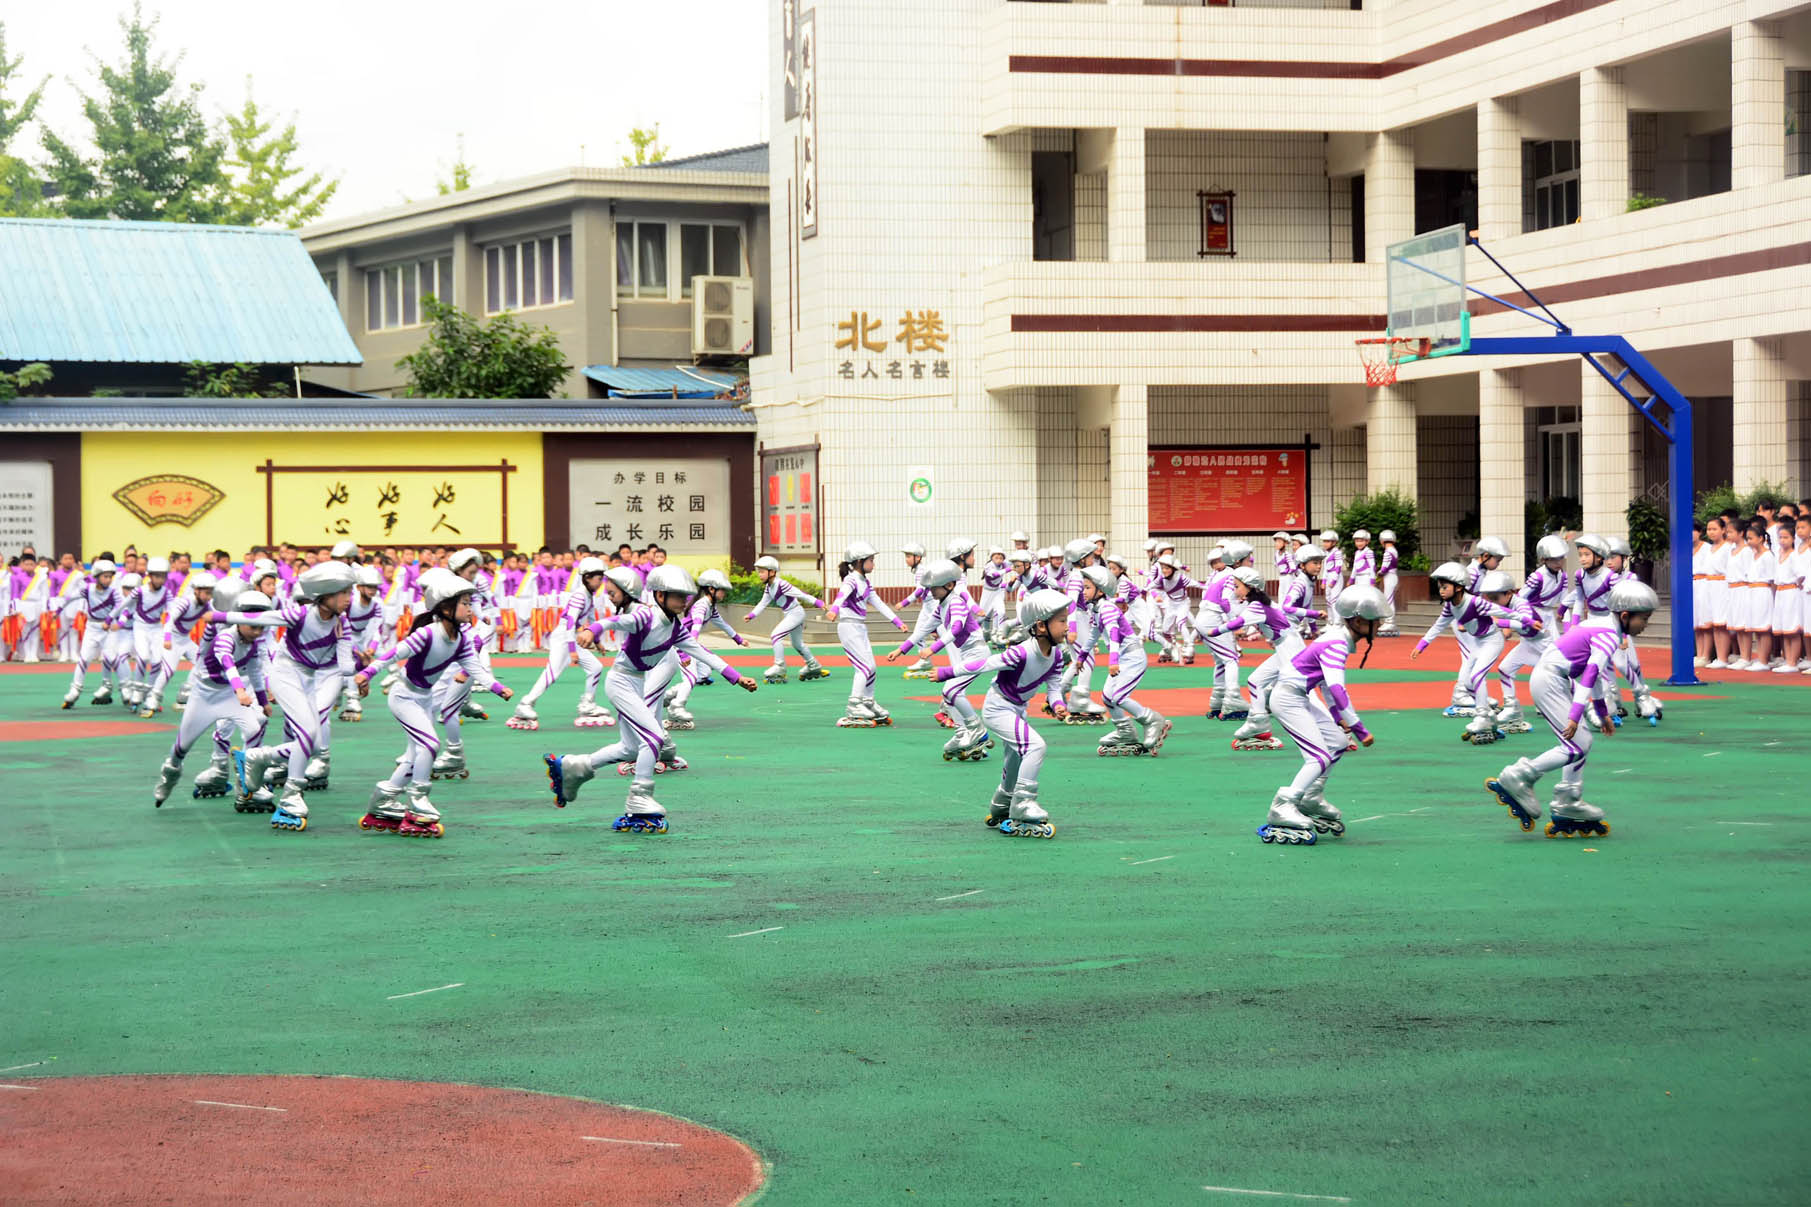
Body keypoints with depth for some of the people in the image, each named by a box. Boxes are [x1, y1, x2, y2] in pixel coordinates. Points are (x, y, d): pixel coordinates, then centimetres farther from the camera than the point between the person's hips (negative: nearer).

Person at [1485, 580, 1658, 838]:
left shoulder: (1602, 624, 15)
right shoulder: (1609, 636, -15)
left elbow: (1593, 671, 27)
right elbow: (1590, 675, -25)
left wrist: (1602, 712, 35)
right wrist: (1575, 716, -31)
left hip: (1551, 680, 10)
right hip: (1549, 681, -10)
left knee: (1582, 743, 14)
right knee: (1578, 746, -11)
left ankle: (1568, 804, 17)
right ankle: (1517, 778, -7)